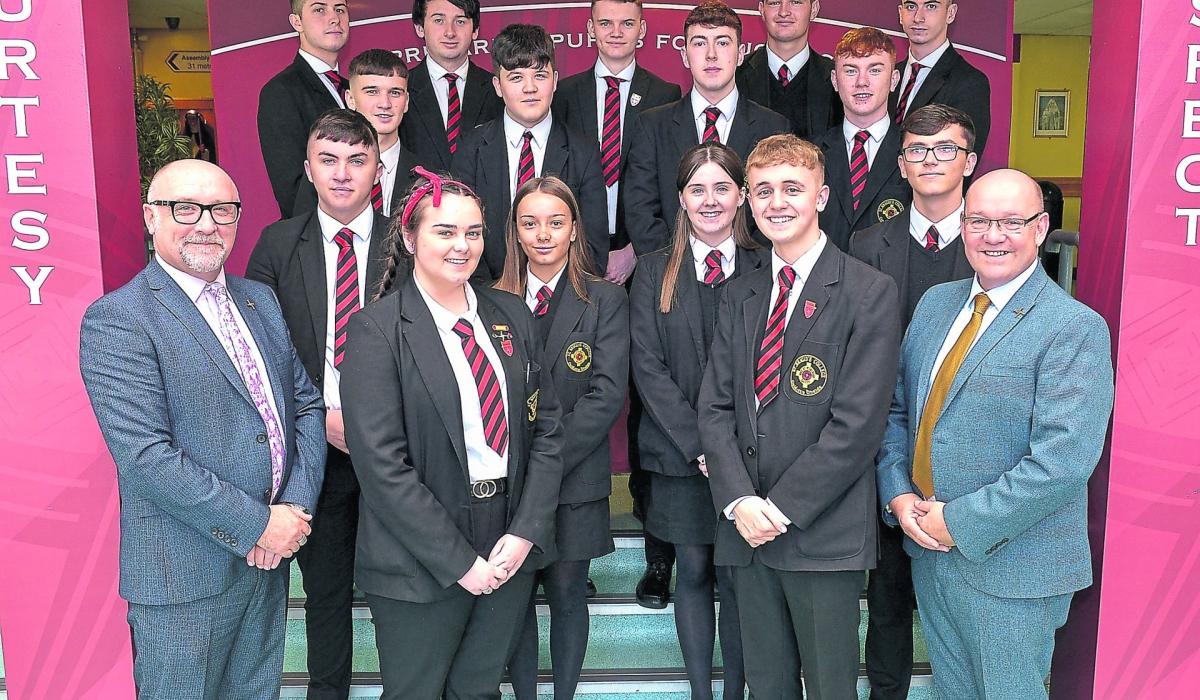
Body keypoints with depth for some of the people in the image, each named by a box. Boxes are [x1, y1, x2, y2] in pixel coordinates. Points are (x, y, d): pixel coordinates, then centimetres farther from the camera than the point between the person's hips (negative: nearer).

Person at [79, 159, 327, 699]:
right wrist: (257, 525, -18)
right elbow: (145, 456, -21)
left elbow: (306, 404, 9)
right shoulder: (116, 321, -14)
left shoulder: (261, 300, 9)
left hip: (270, 555, 6)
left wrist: (297, 506, -6)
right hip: (185, 576, -6)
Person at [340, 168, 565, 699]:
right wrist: (459, 562, -15)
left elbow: (546, 429, 5)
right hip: (421, 563, -4)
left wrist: (526, 533, -6)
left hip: (512, 550, 4)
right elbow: (381, 464, -15)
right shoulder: (377, 329, -10)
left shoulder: (512, 316, 5)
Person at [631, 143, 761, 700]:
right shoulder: (655, 272, 5)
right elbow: (648, 366, -2)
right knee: (693, 574, 11)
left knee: (738, 579, 5)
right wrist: (698, 444, -11)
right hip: (679, 454, 1)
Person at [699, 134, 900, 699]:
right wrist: (738, 500, -8)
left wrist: (782, 508, -13)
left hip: (825, 533, -4)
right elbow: (715, 407, 7)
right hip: (747, 529, 5)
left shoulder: (869, 292, -7)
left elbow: (857, 423, -14)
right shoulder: (739, 297, 12)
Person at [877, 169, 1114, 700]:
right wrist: (898, 496, -5)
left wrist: (960, 522, -19)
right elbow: (896, 409, 9)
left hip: (1011, 566, -6)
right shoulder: (935, 303, 6)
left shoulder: (1075, 329, -15)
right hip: (929, 551, 6)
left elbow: (1062, 462, -23)